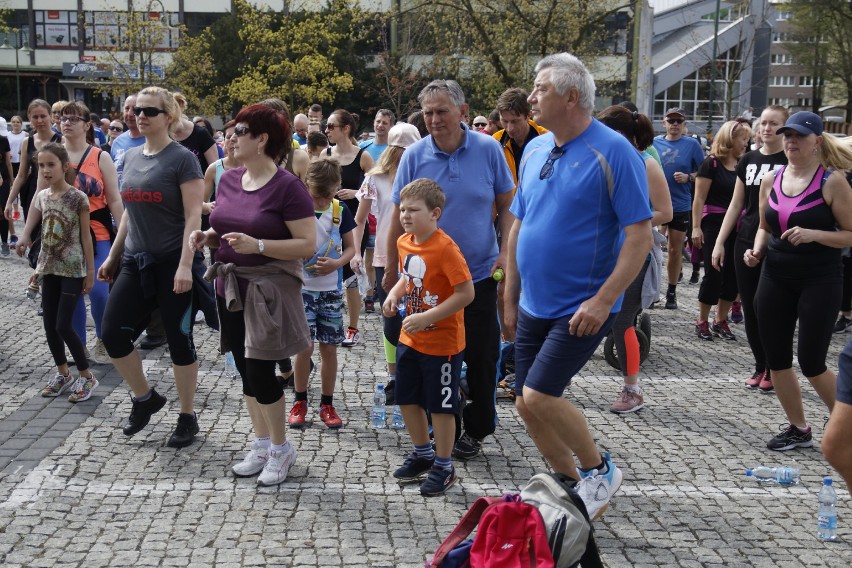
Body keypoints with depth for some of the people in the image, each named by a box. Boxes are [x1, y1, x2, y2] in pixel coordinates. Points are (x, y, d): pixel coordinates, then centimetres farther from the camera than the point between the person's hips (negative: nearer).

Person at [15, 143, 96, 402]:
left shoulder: (78, 197, -11)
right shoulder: (40, 197, 4)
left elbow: (85, 236, -8)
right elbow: (30, 229, 4)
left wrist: (90, 270, -7)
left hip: (73, 270, -6)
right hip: (49, 269, 6)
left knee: (63, 325, -8)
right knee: (49, 325, 9)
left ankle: (86, 376, 6)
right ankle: (63, 373, 25)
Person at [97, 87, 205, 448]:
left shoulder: (182, 159, -10)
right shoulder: (131, 157, 11)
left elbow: (193, 216, -15)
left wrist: (185, 265, -23)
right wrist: (113, 256, 17)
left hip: (172, 264, -6)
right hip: (135, 262, 7)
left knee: (178, 341, 2)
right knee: (112, 333, 1)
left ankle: (187, 418, 17)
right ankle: (144, 398, 24)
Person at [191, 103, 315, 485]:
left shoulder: (287, 186, -14)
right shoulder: (228, 180, 7)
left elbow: (308, 244, -17)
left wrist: (258, 245, -25)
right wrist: (207, 237, -1)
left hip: (269, 291, -7)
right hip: (230, 287, 7)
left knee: (260, 372, -5)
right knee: (246, 371, 13)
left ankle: (281, 449, 15)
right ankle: (261, 444, 28)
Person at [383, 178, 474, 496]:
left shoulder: (445, 248, -22)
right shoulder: (404, 243, 2)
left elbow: (466, 293, -25)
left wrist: (427, 317, -28)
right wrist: (394, 294, 0)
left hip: (442, 341, -8)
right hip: (410, 339, 8)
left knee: (440, 405, 4)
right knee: (407, 399, 17)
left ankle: (444, 467, 20)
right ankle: (423, 454, 37)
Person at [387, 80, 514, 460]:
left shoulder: (488, 149, -5)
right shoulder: (414, 156, -5)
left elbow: (507, 205, 4)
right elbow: (400, 218, 1)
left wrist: (508, 252, -7)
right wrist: (391, 270, 4)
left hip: (480, 273, 0)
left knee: (481, 356, 7)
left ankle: (476, 429, 26)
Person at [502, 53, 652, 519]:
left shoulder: (613, 151, -13)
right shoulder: (534, 150, 8)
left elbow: (640, 233, -15)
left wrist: (603, 300, -21)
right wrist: (510, 300, 14)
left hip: (582, 308, -7)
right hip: (533, 305, 7)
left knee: (539, 396, -14)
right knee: (527, 405, 9)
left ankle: (600, 471, 12)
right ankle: (572, 487, 29)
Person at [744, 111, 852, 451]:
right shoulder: (771, 180, 6)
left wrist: (813, 234, -23)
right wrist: (756, 250, 0)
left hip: (820, 281, -5)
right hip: (775, 278, 6)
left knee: (811, 363, -5)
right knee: (776, 359, 8)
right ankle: (799, 429, 25)